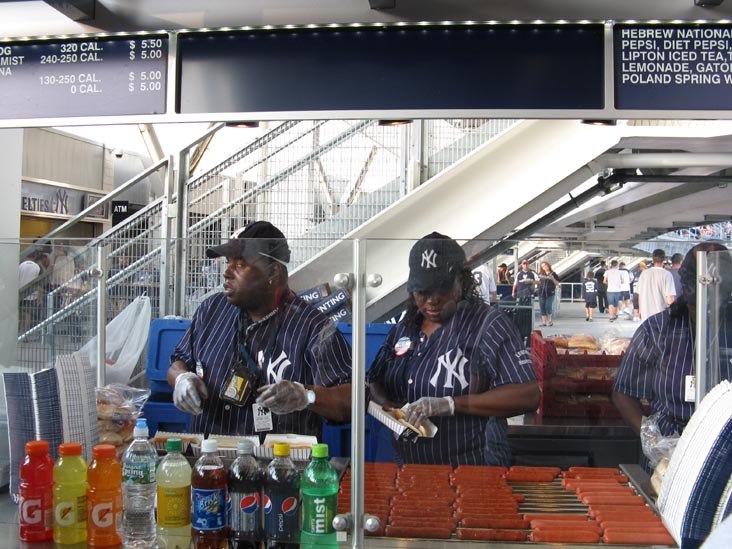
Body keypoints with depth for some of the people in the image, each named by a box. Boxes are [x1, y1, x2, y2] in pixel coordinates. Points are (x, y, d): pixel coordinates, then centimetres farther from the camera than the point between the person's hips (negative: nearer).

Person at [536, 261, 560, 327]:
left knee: (548, 307, -9)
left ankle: (549, 320, 8)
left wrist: (553, 279, -13)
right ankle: (544, 321, 8)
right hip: (541, 293, 3)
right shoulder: (540, 274, 11)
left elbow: (557, 284, 2)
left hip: (550, 293, -3)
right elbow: (538, 282, 23)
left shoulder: (553, 274, 3)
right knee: (542, 307, 2)